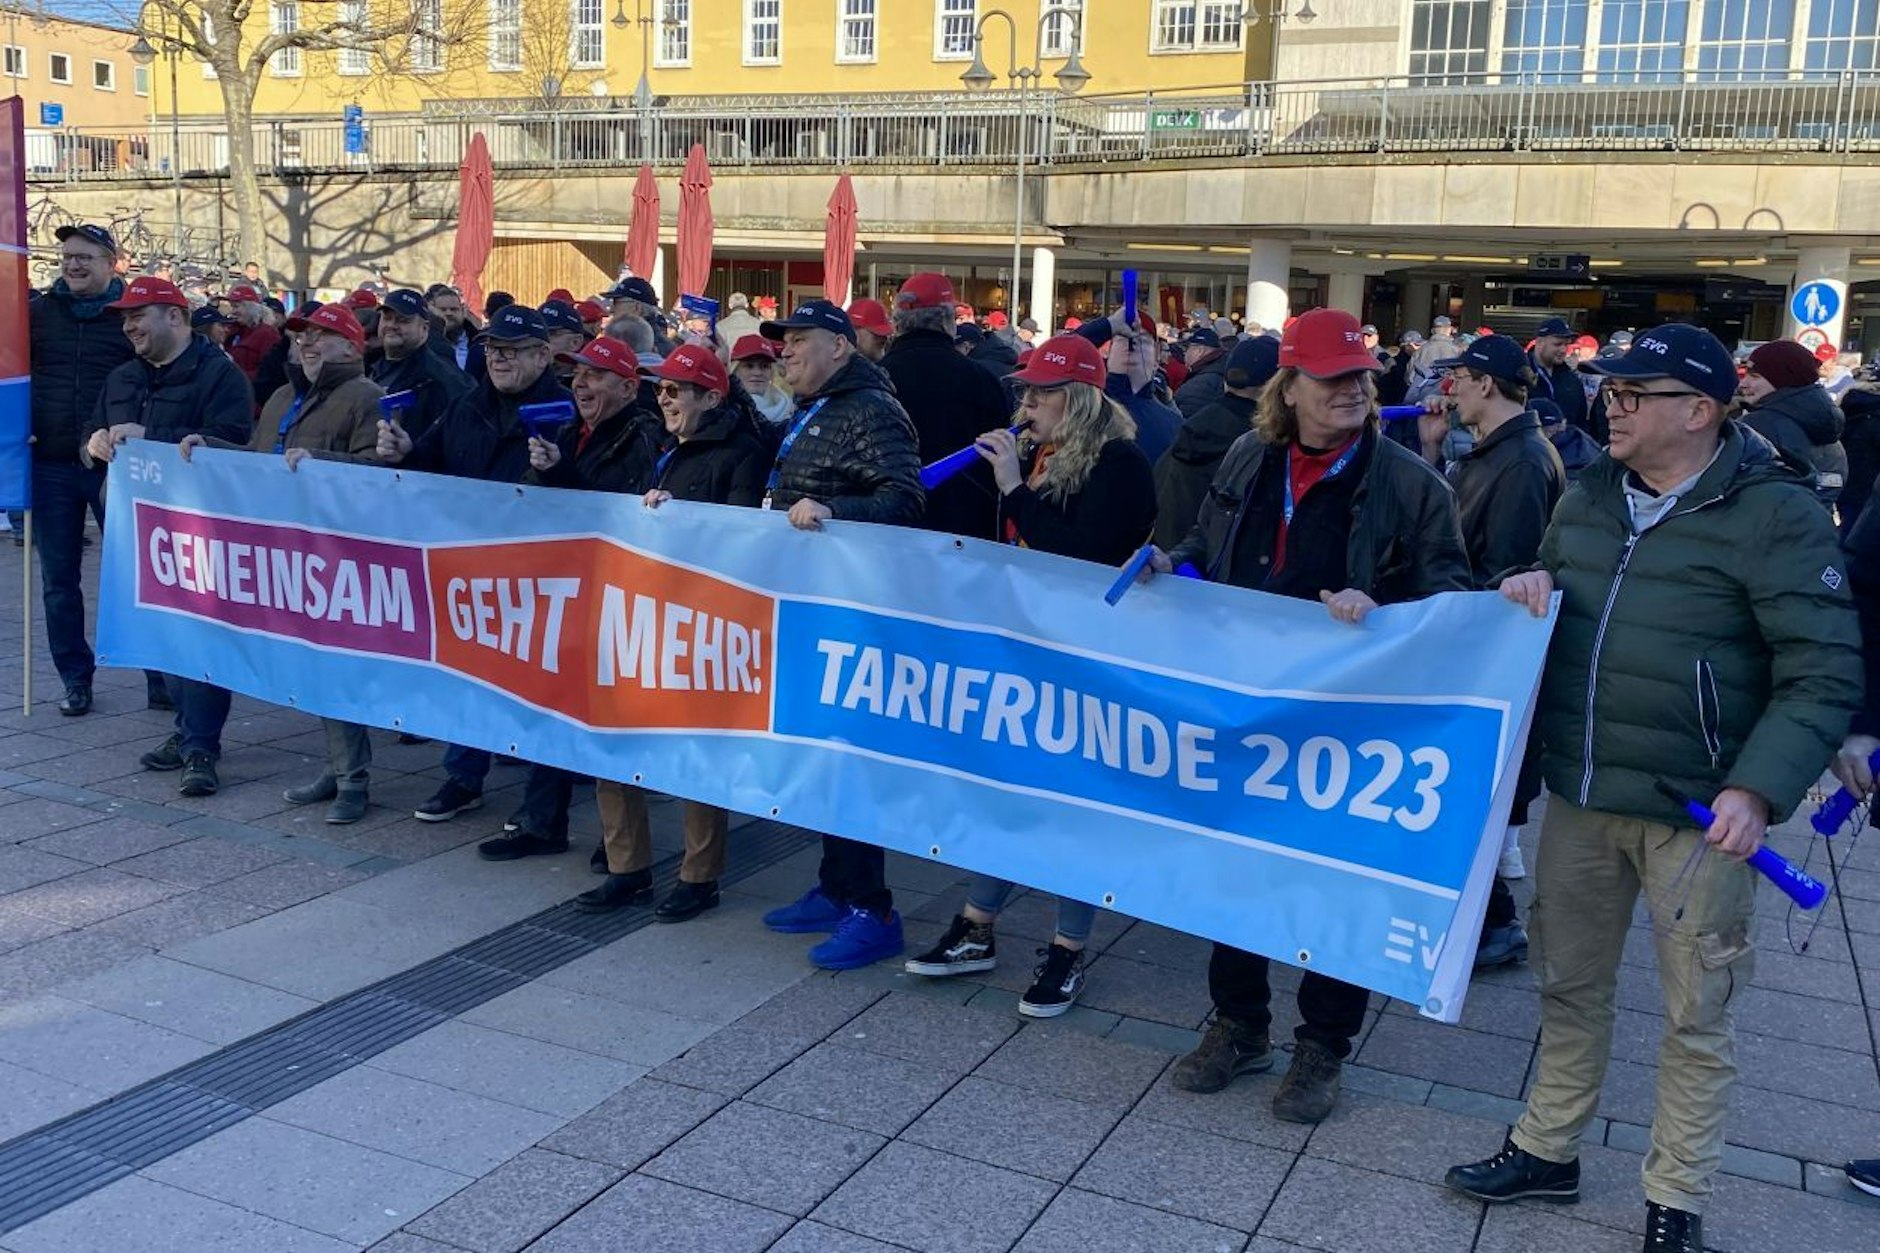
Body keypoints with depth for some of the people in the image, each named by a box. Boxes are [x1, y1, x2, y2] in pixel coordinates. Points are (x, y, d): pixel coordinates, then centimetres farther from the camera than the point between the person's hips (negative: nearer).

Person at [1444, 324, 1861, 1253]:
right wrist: (1533, 586, -1)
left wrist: (1759, 788, -25)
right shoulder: (1588, 497, 7)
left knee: (1695, 1014, 8)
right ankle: (1547, 1150, 35)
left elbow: (1825, 673, -14)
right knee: (1570, 983, 18)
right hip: (1578, 796, 6)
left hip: (1693, 813, -6)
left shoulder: (1772, 513, -12)